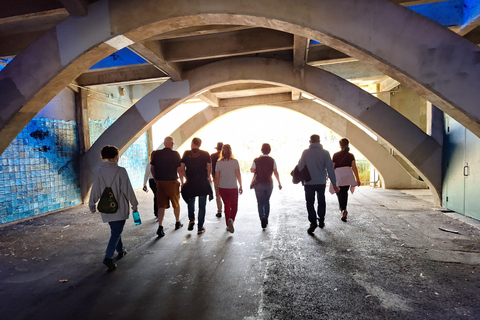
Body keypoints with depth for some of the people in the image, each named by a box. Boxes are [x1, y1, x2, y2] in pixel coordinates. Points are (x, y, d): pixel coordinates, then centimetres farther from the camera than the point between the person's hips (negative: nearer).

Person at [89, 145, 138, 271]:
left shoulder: (99, 171, -1)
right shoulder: (120, 170, -14)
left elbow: (95, 190, 5)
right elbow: (128, 189, -11)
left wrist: (92, 205, 19)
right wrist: (134, 204, -1)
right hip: (120, 208, -5)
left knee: (115, 230, 21)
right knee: (116, 232, 1)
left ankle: (120, 250, 34)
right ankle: (108, 257, -8)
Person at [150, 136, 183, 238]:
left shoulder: (157, 154, 1)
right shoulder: (175, 154, -10)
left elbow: (152, 168, 5)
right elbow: (179, 169, -10)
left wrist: (156, 179, 15)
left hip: (160, 182, 3)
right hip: (172, 182, -3)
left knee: (161, 205, 9)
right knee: (176, 203, 16)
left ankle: (160, 227, 1)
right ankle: (177, 223, 32)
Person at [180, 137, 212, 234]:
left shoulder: (186, 154, 0)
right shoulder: (205, 154, 0)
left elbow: (182, 169, -2)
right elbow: (209, 168, -2)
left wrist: (182, 181, 8)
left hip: (190, 183, 0)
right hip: (203, 183, 0)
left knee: (190, 201, 25)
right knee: (202, 206, 8)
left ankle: (191, 219, 9)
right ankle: (200, 228, 12)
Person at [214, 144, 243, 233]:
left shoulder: (219, 163, -4)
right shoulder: (235, 161, -9)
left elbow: (217, 177, -2)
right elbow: (238, 175, -7)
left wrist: (216, 189, 8)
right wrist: (241, 186, 4)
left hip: (222, 188, 2)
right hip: (233, 188, -2)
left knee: (226, 206, 18)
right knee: (234, 206, 13)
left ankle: (228, 225, 23)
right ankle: (231, 220, -13)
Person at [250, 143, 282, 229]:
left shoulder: (256, 160, -8)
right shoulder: (272, 160, -3)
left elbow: (252, 170, -3)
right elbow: (275, 172, -3)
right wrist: (279, 183, 4)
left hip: (259, 184, -2)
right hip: (269, 183, 2)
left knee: (260, 203, 3)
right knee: (267, 201, 18)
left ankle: (262, 218, -14)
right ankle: (266, 219, 23)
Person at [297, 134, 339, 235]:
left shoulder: (305, 152, -7)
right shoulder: (325, 153, -5)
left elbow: (300, 167, -5)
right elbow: (330, 169, -6)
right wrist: (334, 183, -2)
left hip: (309, 183, -2)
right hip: (321, 182, 2)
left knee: (310, 203, 6)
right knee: (321, 202, 19)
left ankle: (313, 222, -6)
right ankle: (321, 221, 26)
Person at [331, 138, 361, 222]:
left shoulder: (336, 155, -2)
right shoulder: (351, 156, 4)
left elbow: (332, 167, -1)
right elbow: (354, 167, -3)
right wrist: (358, 179, 0)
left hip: (338, 176, -3)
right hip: (348, 176, 3)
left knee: (340, 194, 3)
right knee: (345, 193, 18)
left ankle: (343, 210, -18)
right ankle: (344, 210, 25)